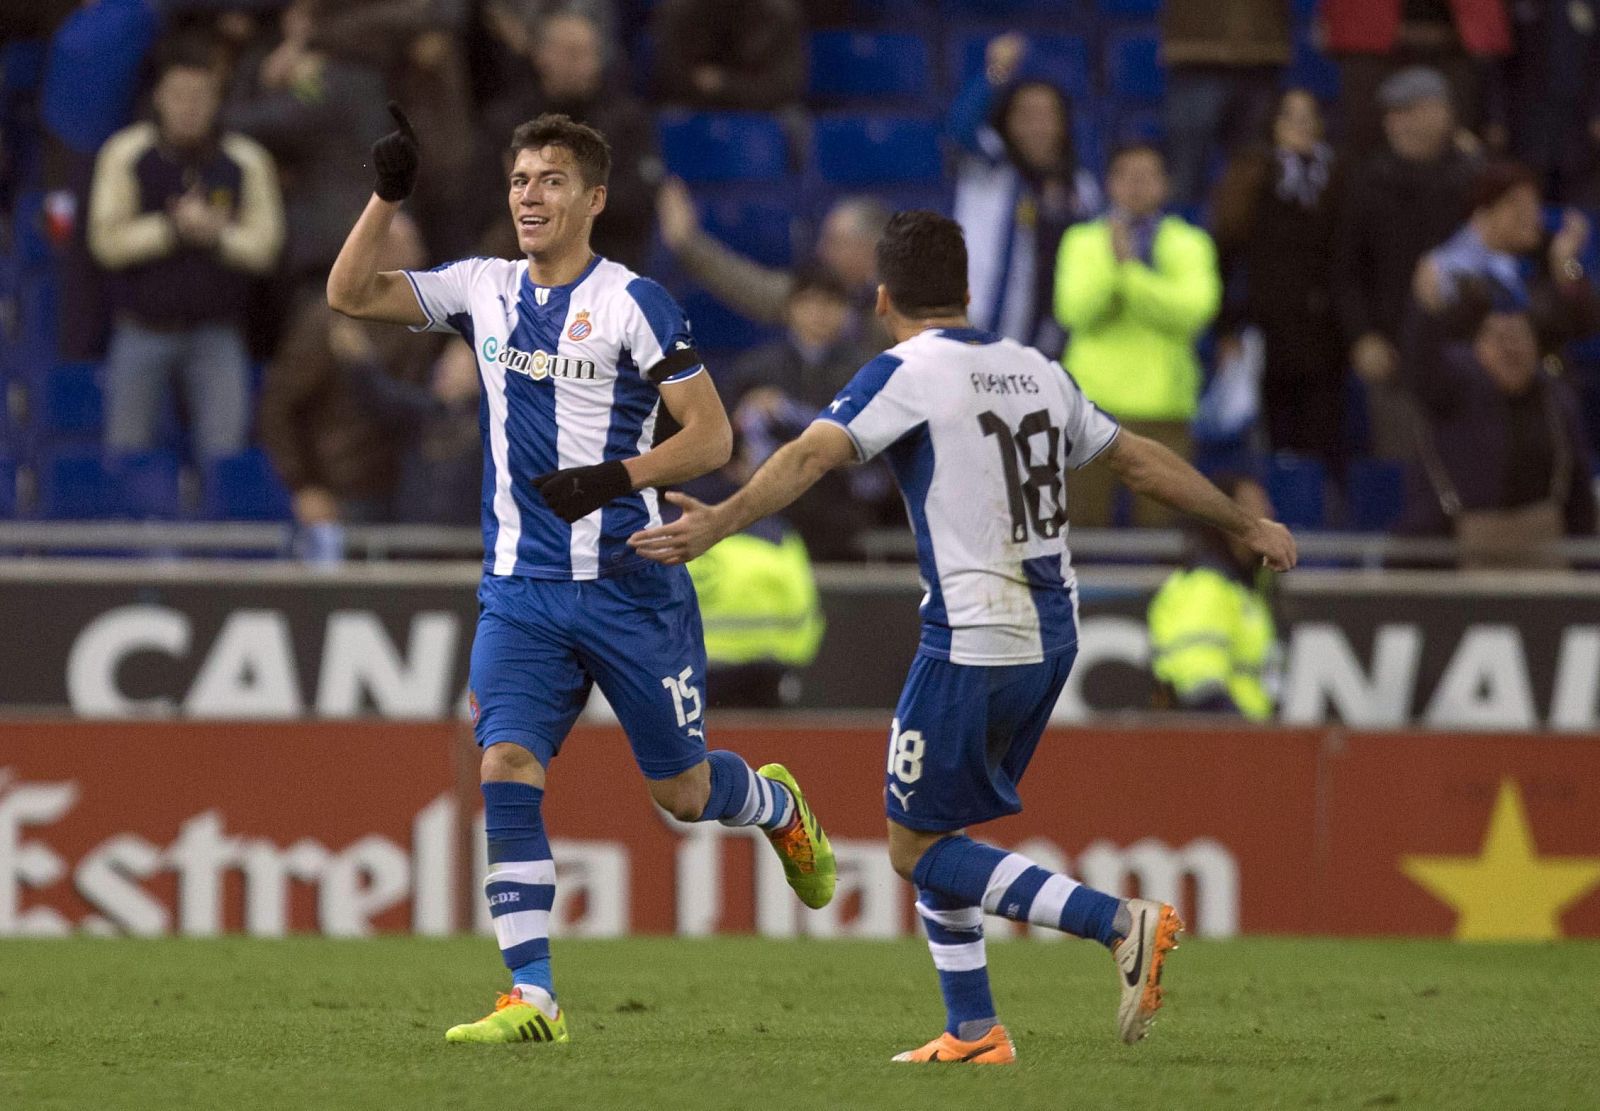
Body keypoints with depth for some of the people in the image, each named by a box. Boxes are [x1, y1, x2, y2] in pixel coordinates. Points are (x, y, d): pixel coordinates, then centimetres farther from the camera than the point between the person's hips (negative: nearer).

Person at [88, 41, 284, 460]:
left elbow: (263, 246, -4)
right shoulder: (125, 154, -4)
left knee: (225, 449, -6)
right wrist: (174, 228, -20)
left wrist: (216, 234, -23)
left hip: (216, 333, 1)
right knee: (127, 450, 2)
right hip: (144, 329, 0)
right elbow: (108, 241, -10)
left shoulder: (246, 162, -1)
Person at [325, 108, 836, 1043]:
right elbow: (350, 295, 8)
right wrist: (388, 196, -6)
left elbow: (711, 435, -11)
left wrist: (618, 476, -26)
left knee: (683, 791, 7)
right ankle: (532, 997, -13)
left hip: (629, 583, -4)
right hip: (521, 591, 4)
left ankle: (780, 807, 43)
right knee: (506, 772, -14)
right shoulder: (486, 291, 7)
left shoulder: (631, 303, -9)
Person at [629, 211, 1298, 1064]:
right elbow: (1141, 461, 24)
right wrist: (1247, 526, 36)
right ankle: (973, 1032, 15)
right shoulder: (1035, 371, 14)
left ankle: (1120, 923, -12)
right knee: (931, 832, 18)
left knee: (918, 851, -1)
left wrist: (719, 523, -33)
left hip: (975, 642, -8)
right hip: (1052, 637, 8)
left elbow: (814, 454, -22)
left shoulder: (909, 371, -7)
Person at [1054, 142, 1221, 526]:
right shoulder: (1082, 241, 10)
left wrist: (1130, 271, -17)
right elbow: (1074, 311, -5)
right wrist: (1112, 262, -18)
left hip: (1161, 404, -1)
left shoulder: (1190, 244, 7)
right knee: (1085, 523, -1)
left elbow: (1194, 310, -11)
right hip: (1093, 399, 1)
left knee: (1161, 520, -6)